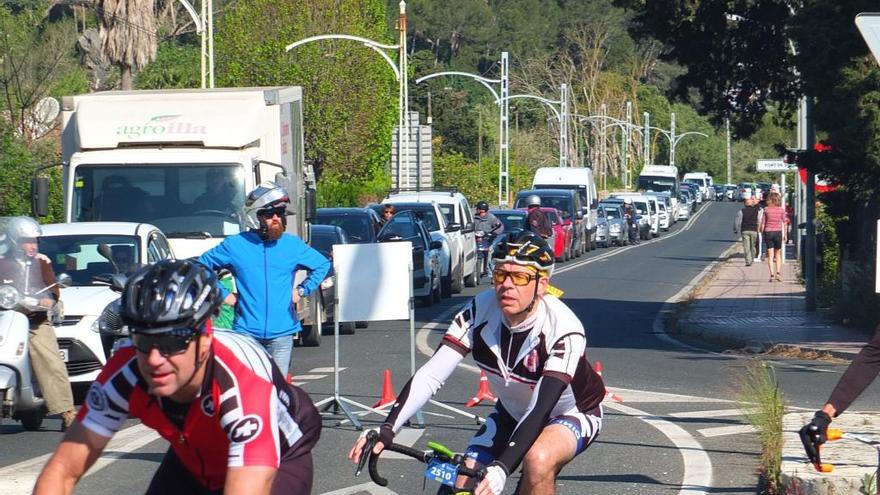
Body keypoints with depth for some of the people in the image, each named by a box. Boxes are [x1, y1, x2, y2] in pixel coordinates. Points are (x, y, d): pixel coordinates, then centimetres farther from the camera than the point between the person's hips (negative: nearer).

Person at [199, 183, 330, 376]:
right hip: (246, 331, -2)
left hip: (281, 332, 2)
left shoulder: (293, 245, 8)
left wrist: (303, 290, 11)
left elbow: (323, 265, 22)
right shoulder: (235, 245, 2)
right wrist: (223, 294, 4)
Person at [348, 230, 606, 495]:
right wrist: (386, 430, -41)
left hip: (571, 412, -5)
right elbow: (430, 375, -27)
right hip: (512, 413, 5)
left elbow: (541, 407, -42)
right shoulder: (480, 311, -22)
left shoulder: (564, 329, -33)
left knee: (538, 460, -35)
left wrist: (501, 468, -55)